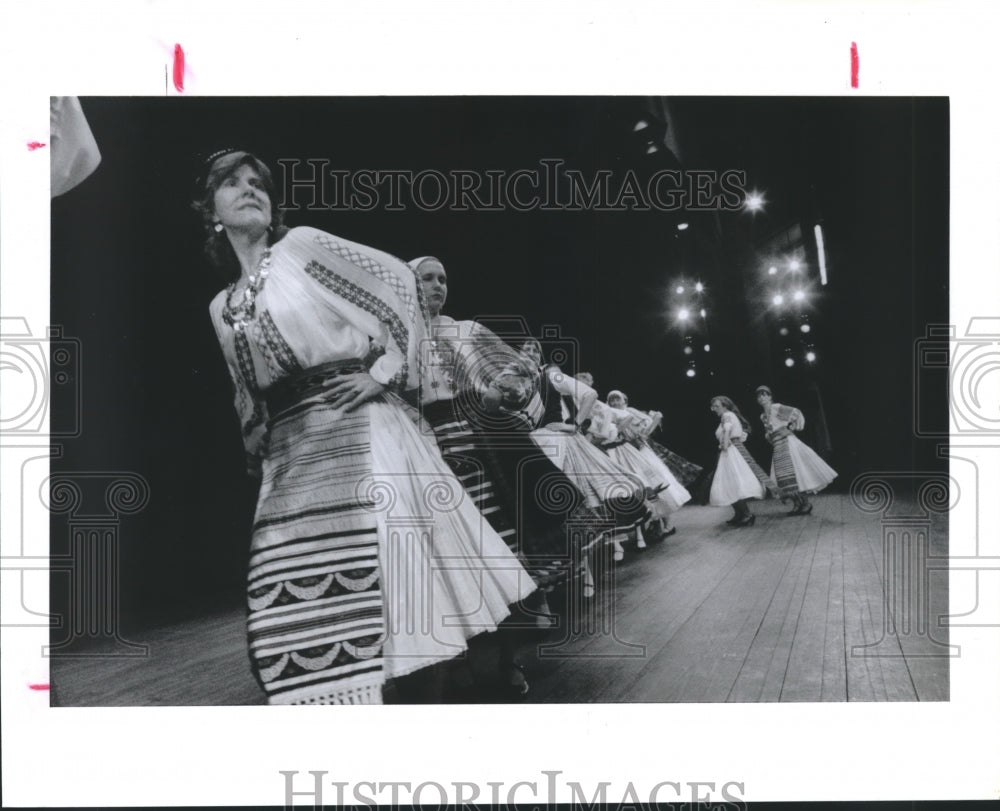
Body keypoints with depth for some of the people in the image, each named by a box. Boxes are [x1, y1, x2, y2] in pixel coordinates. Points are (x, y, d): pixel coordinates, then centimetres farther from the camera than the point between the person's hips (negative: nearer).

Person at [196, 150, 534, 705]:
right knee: (295, 590, -2)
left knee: (384, 556, -13)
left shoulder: (302, 246, 4)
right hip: (287, 454, 6)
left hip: (355, 421, -5)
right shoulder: (222, 308, 19)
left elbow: (399, 284, -3)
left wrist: (386, 368, -8)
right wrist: (255, 451, 19)